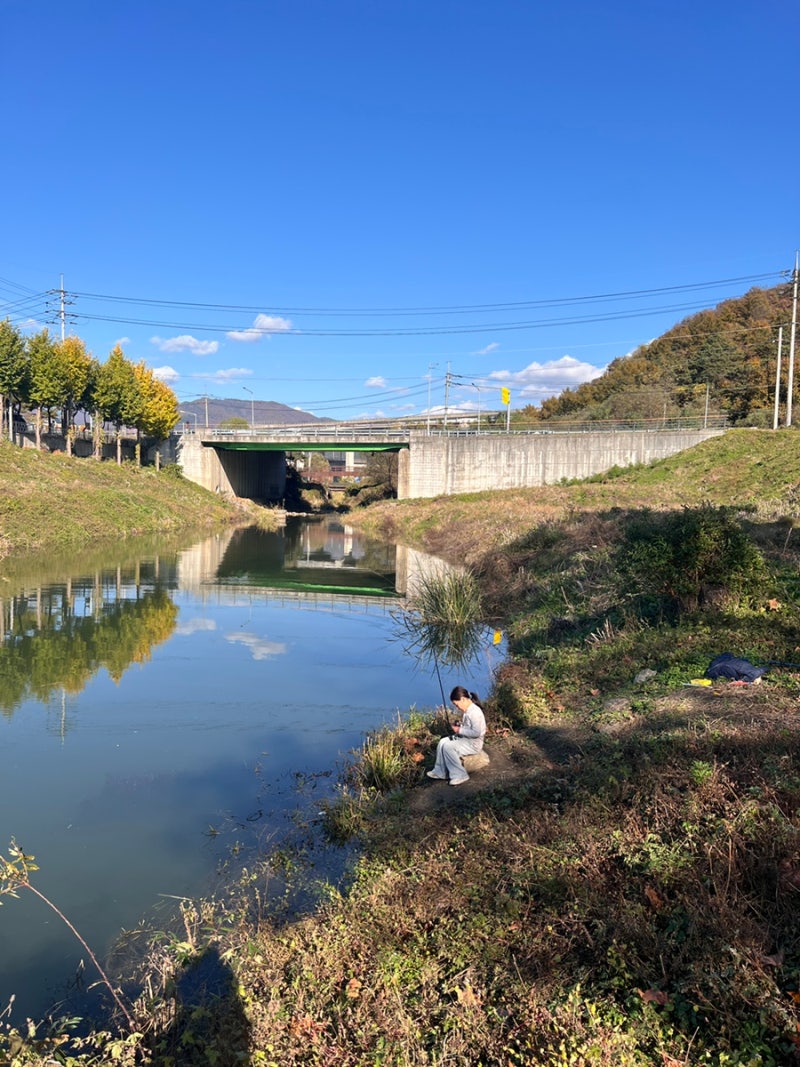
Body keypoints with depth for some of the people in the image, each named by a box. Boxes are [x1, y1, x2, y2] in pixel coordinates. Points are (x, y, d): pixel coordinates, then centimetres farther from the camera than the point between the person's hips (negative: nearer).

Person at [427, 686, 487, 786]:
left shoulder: (475, 712, -25)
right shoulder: (466, 710, 5)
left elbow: (476, 732, -28)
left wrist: (460, 730, -20)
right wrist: (458, 725, 0)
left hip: (474, 743, -10)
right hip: (465, 738, 10)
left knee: (448, 747, -20)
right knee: (443, 742, 0)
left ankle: (460, 775, -9)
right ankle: (440, 772, 7)